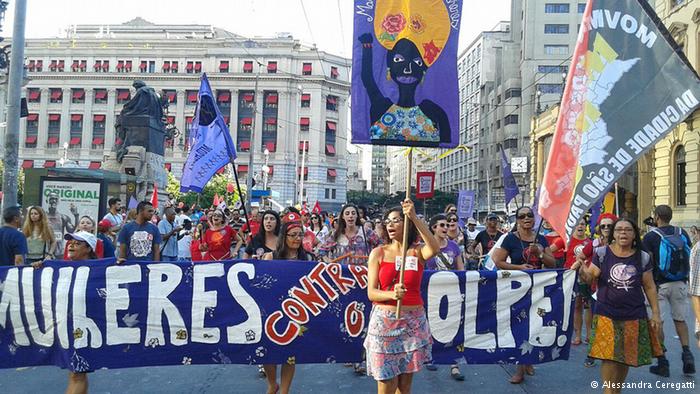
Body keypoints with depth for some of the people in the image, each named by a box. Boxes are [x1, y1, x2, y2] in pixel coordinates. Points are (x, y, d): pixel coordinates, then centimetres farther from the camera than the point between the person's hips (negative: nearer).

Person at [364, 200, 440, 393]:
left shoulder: (418, 252, 1)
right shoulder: (378, 253, 0)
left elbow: (434, 248, -25)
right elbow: (371, 293, -5)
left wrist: (414, 217, -32)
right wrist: (392, 294, -26)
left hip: (413, 321, 1)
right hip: (384, 321, -1)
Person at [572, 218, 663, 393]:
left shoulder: (643, 257, 1)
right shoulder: (602, 253, -3)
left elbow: (649, 287, 6)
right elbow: (591, 277, -5)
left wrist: (656, 313, 5)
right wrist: (582, 270, -27)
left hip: (634, 316, 2)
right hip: (606, 314, -2)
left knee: (627, 357, 10)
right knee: (608, 356, -6)